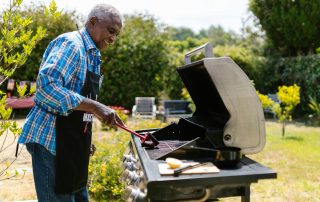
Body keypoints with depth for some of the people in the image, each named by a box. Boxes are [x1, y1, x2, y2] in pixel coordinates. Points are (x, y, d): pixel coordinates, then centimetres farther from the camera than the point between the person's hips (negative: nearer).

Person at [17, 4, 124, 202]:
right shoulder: (71, 43, -14)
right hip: (52, 140, -10)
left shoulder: (92, 54, 16)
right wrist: (95, 107, -30)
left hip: (71, 143, 10)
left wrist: (85, 141, 19)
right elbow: (46, 85, -28)